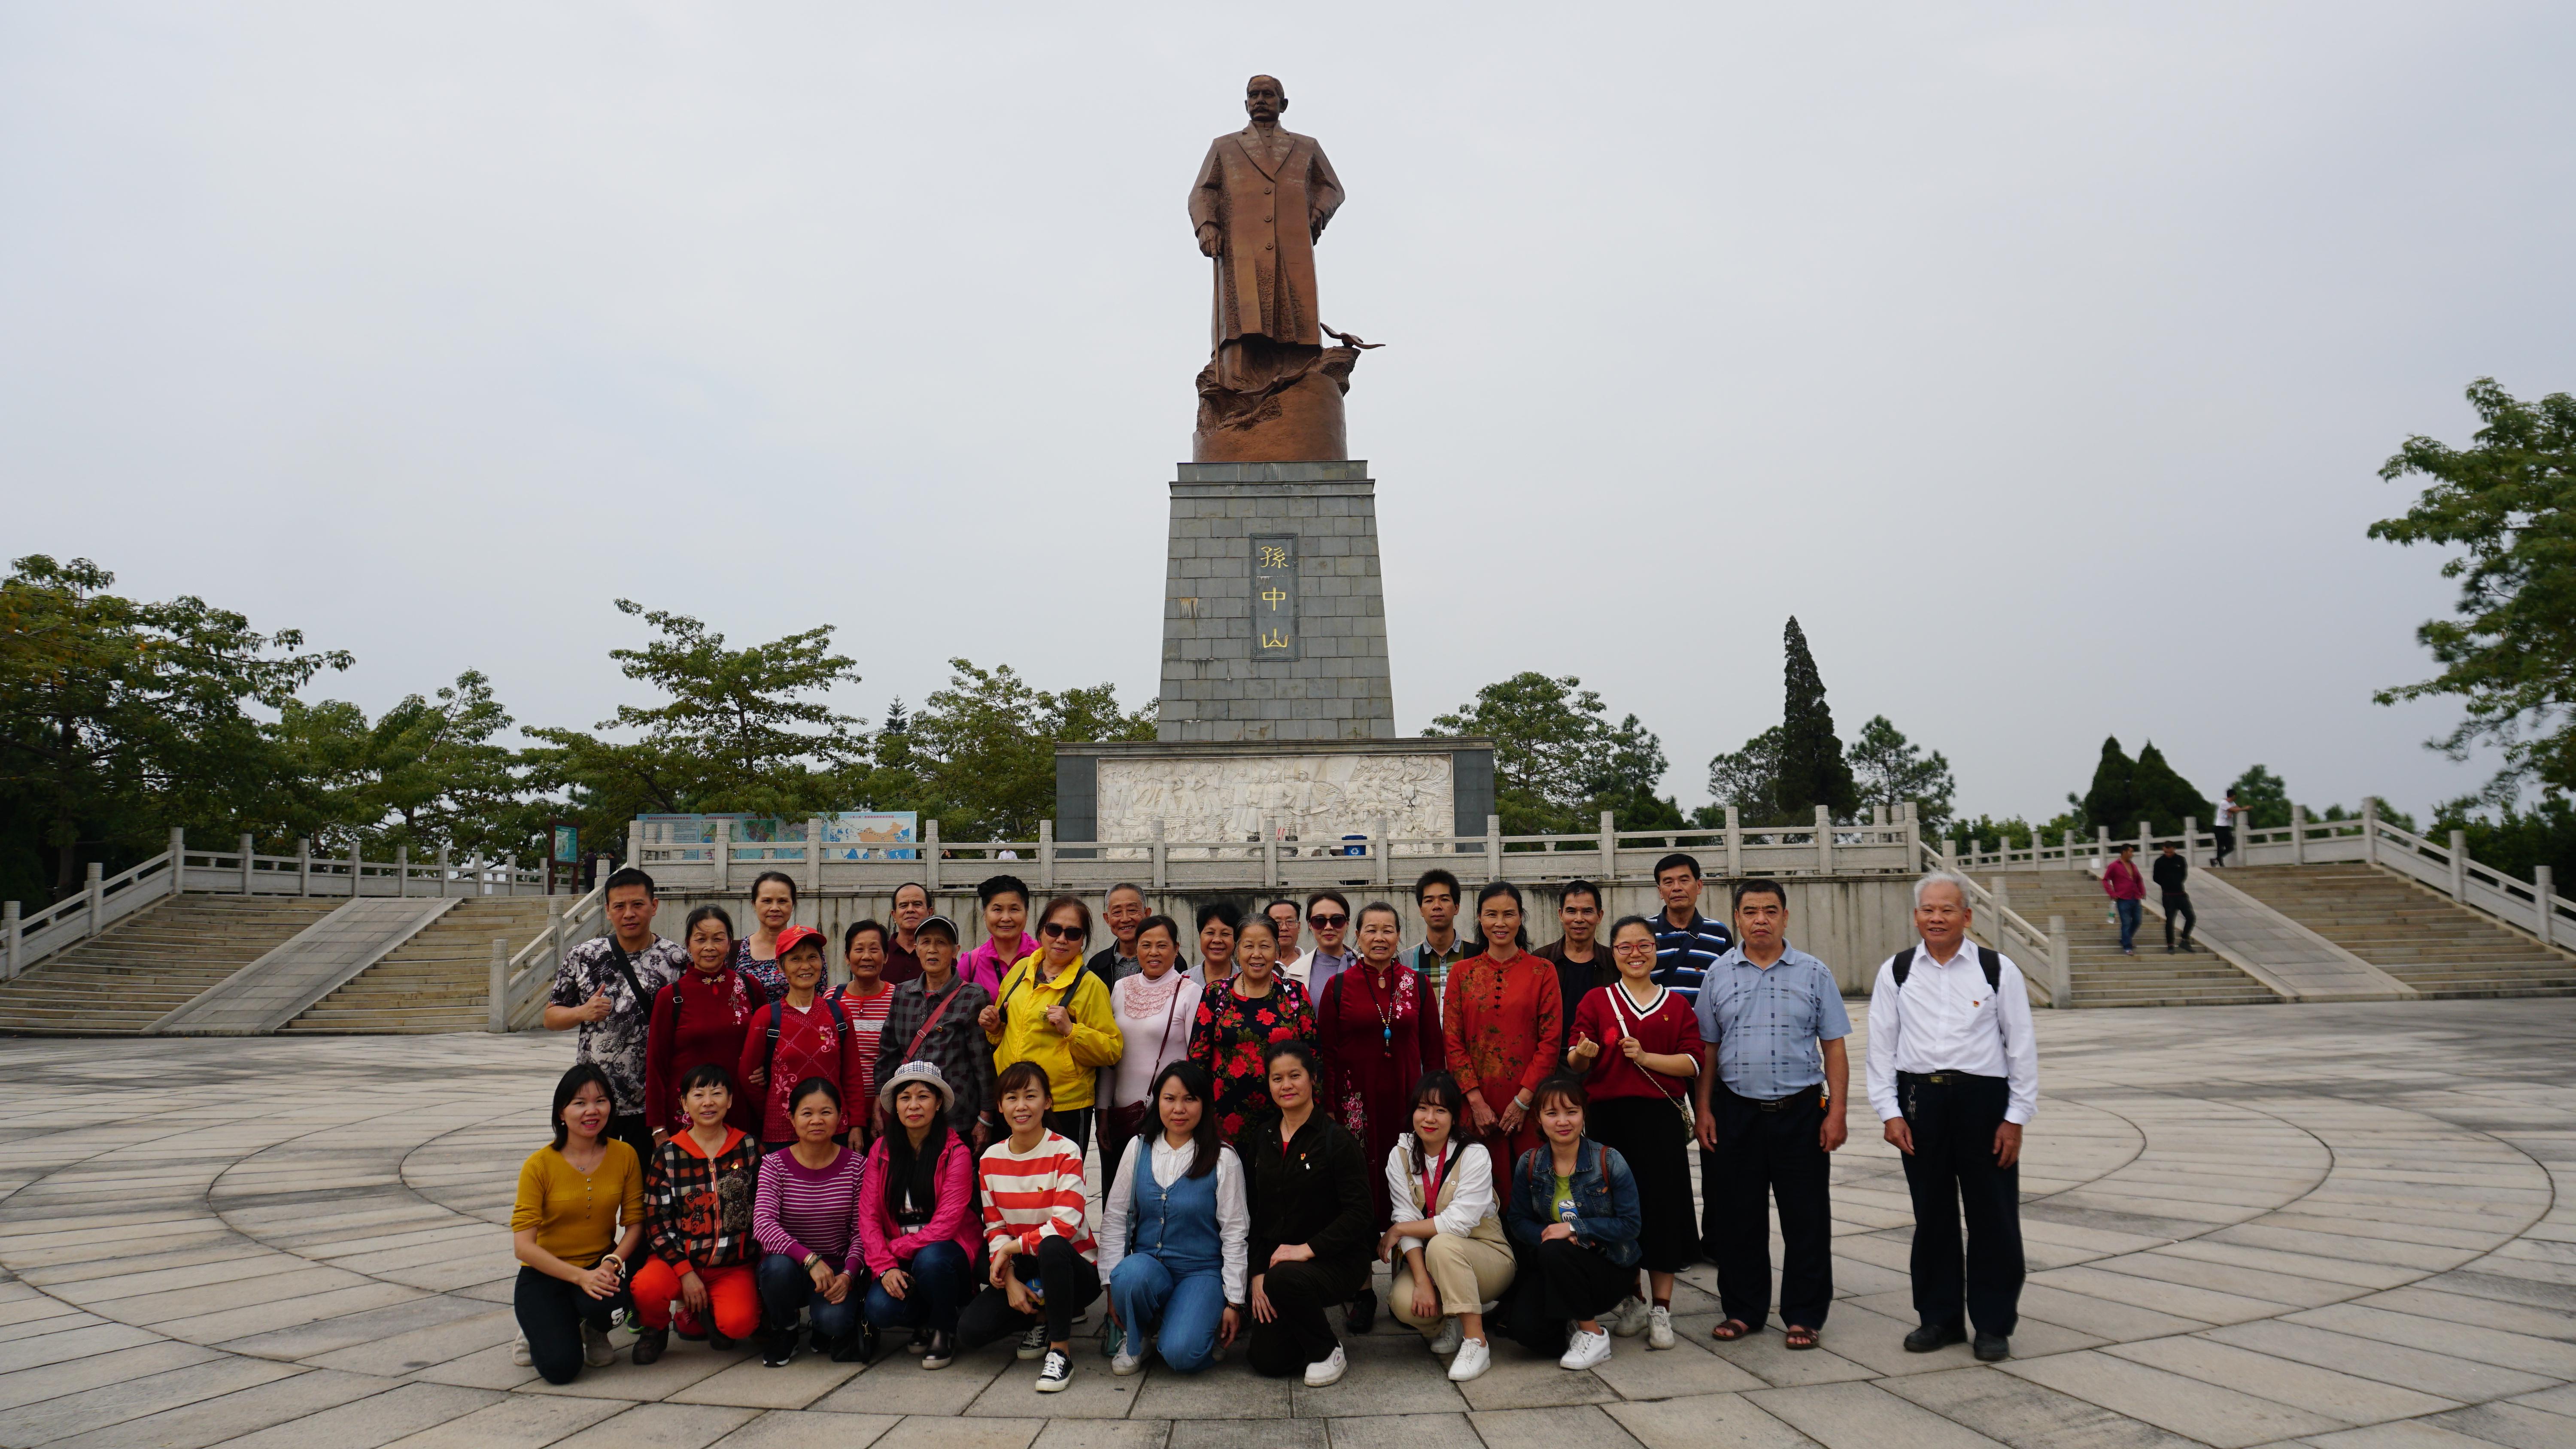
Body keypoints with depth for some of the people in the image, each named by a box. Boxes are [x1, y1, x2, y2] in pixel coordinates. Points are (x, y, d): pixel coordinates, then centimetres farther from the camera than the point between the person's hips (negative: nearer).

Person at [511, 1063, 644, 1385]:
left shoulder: (624, 1156, -4)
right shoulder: (540, 1165, -13)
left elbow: (634, 1222, -1)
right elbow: (523, 1246, -15)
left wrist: (613, 1263, -21)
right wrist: (580, 1277, -25)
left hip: (601, 1265, 2)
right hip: (546, 1274, -2)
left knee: (606, 1306, -34)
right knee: (561, 1366, -21)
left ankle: (594, 1331, 7)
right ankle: (536, 1324, 16)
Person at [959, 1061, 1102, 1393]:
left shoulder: (1065, 1152, -13)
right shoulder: (991, 1159, 3)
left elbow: (1066, 1224, -23)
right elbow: (994, 1228, 3)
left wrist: (1012, 1248, -18)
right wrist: (1009, 1279, -11)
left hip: (1074, 1268, -5)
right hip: (1022, 1271, 5)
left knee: (1052, 1246, -40)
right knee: (969, 1331, -19)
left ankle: (1061, 1350, -22)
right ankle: (1041, 1319, 11)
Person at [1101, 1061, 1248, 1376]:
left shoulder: (1223, 1159, -5)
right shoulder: (1139, 1149, 3)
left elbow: (1235, 1233, -2)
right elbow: (1114, 1218, 5)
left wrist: (1233, 1302, -3)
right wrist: (1113, 1287, -1)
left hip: (1201, 1272, -2)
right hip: (1147, 1265, 2)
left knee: (1180, 1355, -27)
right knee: (1130, 1274, -34)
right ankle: (1133, 1340, -2)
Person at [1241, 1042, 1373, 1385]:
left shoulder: (1337, 1140, -9)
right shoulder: (1260, 1139, 7)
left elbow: (1358, 1214, -14)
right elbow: (1253, 1214, 7)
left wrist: (1308, 1248, -22)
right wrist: (1257, 1274, -3)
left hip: (1337, 1261, -5)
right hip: (1276, 1260, 5)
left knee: (1284, 1278, -36)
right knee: (1267, 1361, -8)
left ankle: (1329, 1352, -7)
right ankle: (1313, 1324, 26)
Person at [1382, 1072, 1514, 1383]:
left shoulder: (1475, 1156, -13)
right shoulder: (1401, 1156, -2)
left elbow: (1459, 1223, -23)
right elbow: (1406, 1218, -10)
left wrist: (1398, 1231, -15)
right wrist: (1422, 1281, -23)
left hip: (1487, 1256, -3)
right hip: (1426, 1257, 3)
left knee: (1443, 1245, -36)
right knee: (1403, 1302, -29)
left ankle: (1476, 1343, -24)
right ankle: (1448, 1324, 6)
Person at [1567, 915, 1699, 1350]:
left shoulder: (1676, 1004, 11)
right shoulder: (1596, 1000, 9)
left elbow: (1693, 1063, 0)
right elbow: (1573, 1063, 2)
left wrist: (1645, 1057, -14)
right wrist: (1583, 1053, -21)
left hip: (1660, 1118, 0)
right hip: (1607, 1117, 0)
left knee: (1661, 1207, -2)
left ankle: (1661, 1309, 10)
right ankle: (1632, 1301, 20)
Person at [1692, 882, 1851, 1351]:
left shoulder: (1813, 973, 3)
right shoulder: (1720, 975, 6)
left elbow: (1834, 1048, 3)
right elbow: (1708, 1049, 8)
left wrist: (1837, 1112, -4)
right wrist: (1704, 1110, 2)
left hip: (1800, 1109, -1)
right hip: (1736, 1111, 1)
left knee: (1805, 1216, 3)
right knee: (1737, 1215, 8)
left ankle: (1804, 1316, 16)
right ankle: (1742, 1309, 22)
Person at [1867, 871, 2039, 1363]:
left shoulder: (1998, 969, -1)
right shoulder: (1896, 972, 4)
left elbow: (2021, 1045, 2)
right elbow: (1881, 1045, 6)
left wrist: (2016, 1118, -1)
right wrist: (1890, 1111, 0)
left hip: (1983, 1098, -1)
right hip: (1920, 1098, 2)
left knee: (1992, 1214, 5)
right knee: (1931, 1213, 10)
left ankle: (1993, 1323, 20)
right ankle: (1939, 1317, 24)